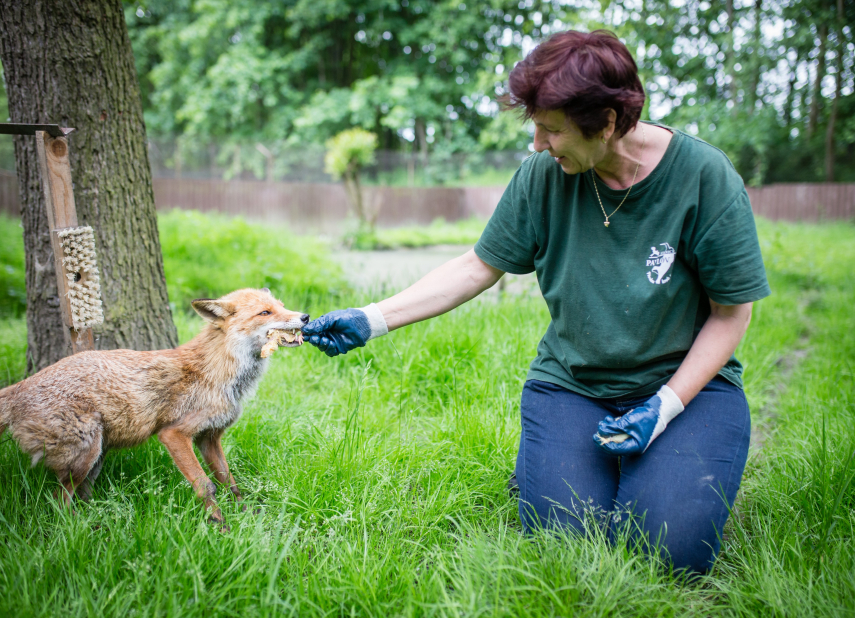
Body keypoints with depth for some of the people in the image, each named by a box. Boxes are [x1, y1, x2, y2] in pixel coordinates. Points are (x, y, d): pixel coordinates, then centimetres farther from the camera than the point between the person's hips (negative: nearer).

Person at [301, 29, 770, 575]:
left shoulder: (705, 177, -15)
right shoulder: (544, 176, -8)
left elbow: (731, 313, -8)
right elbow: (478, 268, 1)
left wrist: (665, 406, -18)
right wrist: (373, 320, -5)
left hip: (688, 382, -1)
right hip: (570, 383, 2)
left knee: (673, 548, -20)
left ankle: (659, 465, 12)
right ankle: (541, 460, 16)